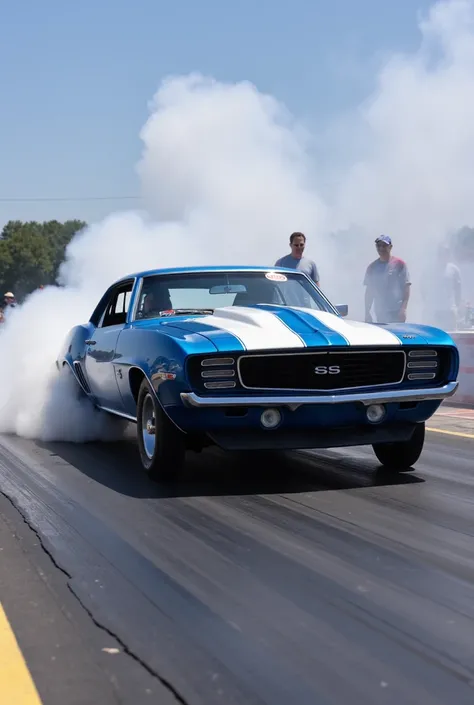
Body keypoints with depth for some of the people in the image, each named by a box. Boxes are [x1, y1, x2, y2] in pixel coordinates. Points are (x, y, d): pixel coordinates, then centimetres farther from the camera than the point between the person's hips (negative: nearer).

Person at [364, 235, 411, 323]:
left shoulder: (399, 264, -2)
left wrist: (403, 308, -13)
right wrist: (367, 313, 8)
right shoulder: (372, 267, 10)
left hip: (396, 313, -4)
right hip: (380, 313, 4)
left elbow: (406, 288, -4)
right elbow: (369, 291, 13)